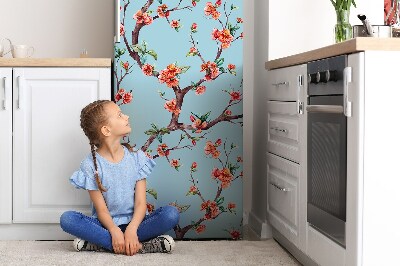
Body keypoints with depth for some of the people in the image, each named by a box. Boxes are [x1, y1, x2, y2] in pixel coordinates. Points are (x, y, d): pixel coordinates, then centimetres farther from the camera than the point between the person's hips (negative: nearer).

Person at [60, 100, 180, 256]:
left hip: (134, 222, 2)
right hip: (106, 225, -2)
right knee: (67, 219, -28)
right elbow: (101, 209, -10)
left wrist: (131, 229, -26)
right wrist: (115, 231, -30)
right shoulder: (91, 164, -5)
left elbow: (141, 203, -6)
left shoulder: (136, 157, 1)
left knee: (171, 214, -25)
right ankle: (137, 246, -33)